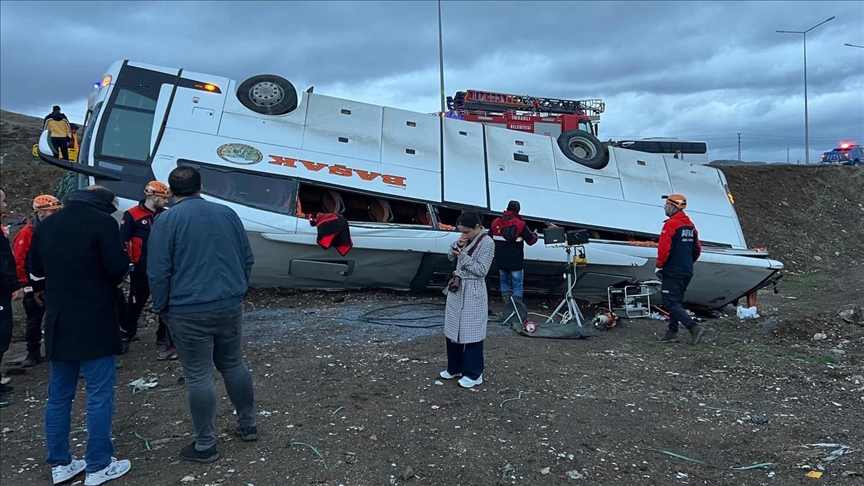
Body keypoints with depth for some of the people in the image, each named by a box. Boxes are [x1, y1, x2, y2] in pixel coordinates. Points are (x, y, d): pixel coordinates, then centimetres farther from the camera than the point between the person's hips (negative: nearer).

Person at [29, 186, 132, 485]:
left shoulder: (45, 226, 10)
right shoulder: (102, 222, -12)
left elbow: (36, 272, 15)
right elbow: (119, 267, -18)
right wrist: (115, 278, 3)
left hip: (58, 322, 7)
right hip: (95, 323, -7)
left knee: (58, 396, 15)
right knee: (99, 396, 2)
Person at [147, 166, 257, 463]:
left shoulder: (166, 221, -7)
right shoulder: (227, 213, 7)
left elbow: (158, 272, -10)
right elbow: (248, 259, 10)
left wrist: (161, 308, 4)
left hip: (189, 313, -4)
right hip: (230, 306, 5)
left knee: (199, 377, 3)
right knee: (234, 365, 18)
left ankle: (205, 445, 12)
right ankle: (248, 425, 29)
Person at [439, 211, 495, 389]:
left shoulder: (487, 243, -14)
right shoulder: (466, 239, 9)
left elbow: (481, 270, -17)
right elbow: (450, 256, 14)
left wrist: (463, 255, -19)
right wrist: (457, 245, -5)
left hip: (473, 293, -8)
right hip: (457, 289, 8)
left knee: (470, 333, -2)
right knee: (453, 330, 13)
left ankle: (474, 374, 9)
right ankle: (455, 368, 27)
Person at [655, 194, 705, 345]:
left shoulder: (671, 224, -15)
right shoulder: (690, 225, 12)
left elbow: (664, 248, -21)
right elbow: (697, 249, 16)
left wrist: (659, 266, -9)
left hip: (672, 272, -9)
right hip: (687, 272, 9)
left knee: (670, 303, -6)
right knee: (676, 301, 16)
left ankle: (694, 328, -15)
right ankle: (672, 332, 20)